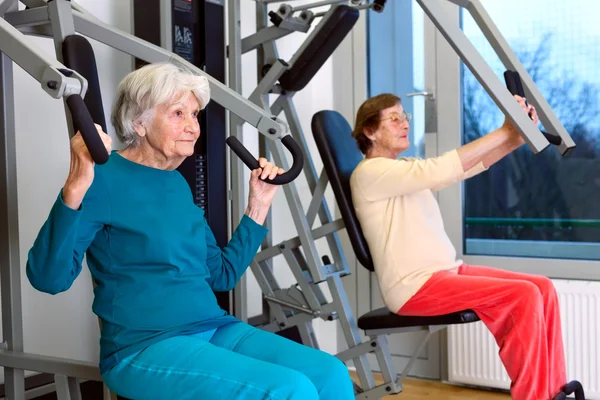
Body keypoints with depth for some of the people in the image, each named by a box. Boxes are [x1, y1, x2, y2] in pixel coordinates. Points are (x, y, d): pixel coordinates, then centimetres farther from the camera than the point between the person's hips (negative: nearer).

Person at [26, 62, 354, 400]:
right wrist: (76, 187, -31)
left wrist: (260, 204, 15)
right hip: (142, 346, -7)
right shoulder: (105, 178, -8)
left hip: (215, 330, 7)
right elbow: (48, 278, -19)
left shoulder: (180, 184, 14)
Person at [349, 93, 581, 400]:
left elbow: (468, 166, 5)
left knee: (543, 287, -3)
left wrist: (515, 139, -11)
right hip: (415, 287, -9)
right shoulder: (369, 172, -10)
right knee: (524, 296, -20)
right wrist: (502, 132, -19)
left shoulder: (407, 169, 18)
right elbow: (440, 170, -23)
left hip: (447, 271, 9)